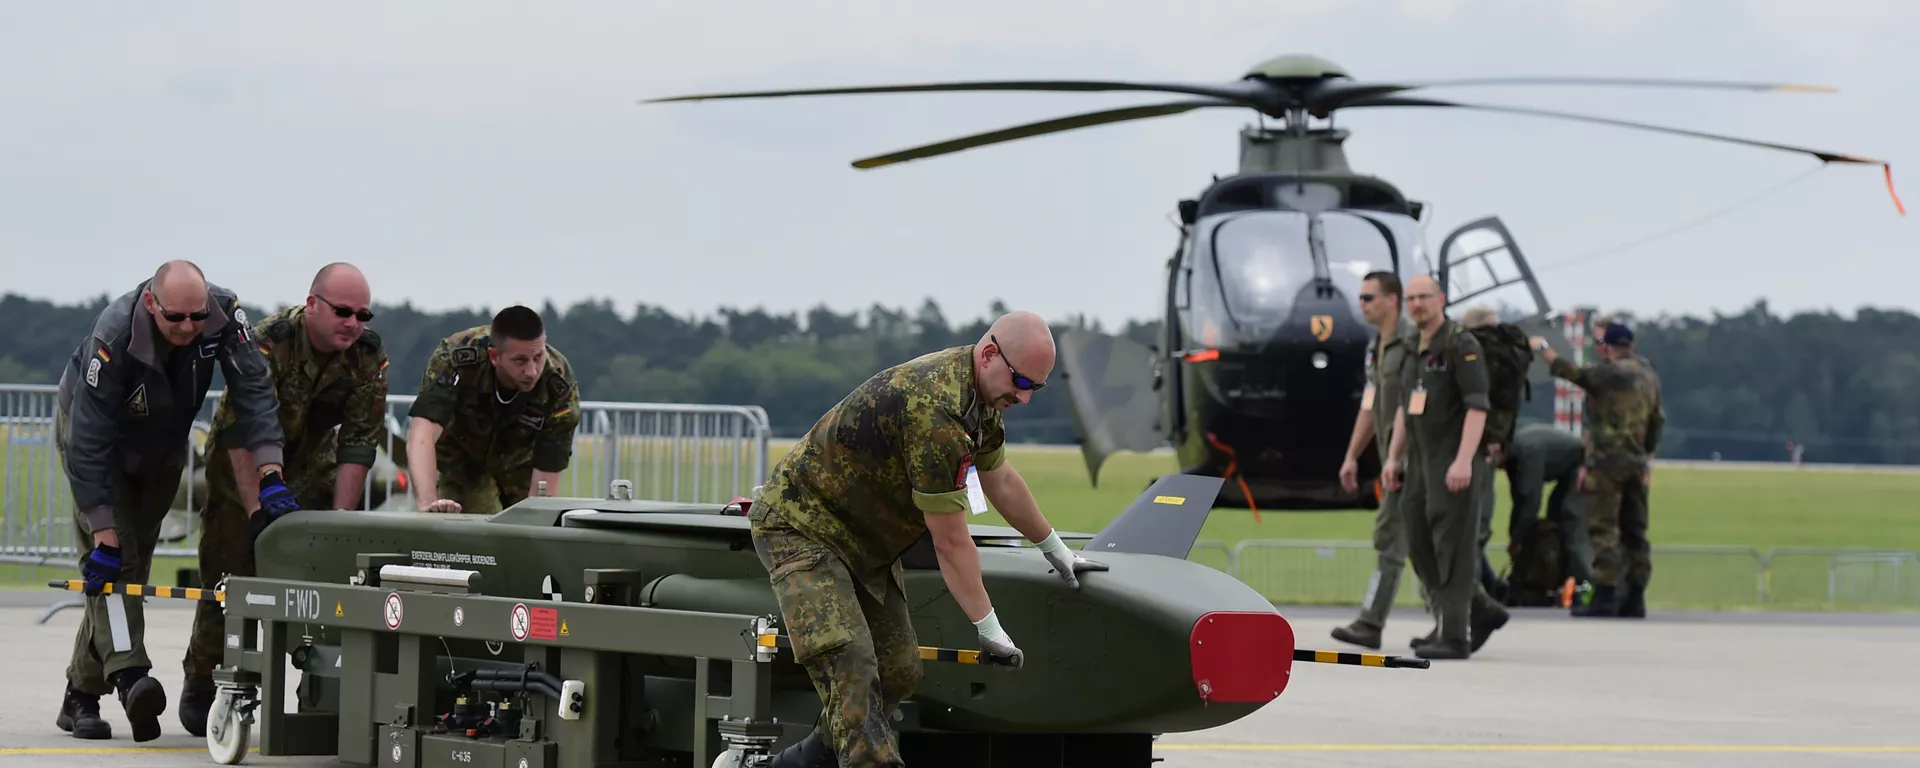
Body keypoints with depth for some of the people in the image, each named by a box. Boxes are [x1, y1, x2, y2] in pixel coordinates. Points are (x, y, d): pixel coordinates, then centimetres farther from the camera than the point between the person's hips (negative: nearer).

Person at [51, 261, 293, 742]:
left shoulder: (224, 313, -30)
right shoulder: (114, 337, -39)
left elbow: (254, 390, -30)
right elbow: (89, 444, -37)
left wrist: (269, 475, -43)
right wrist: (104, 535, -39)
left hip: (163, 446, 5)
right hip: (95, 434, -5)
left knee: (134, 561, 5)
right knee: (110, 558, -21)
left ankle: (81, 697, 11)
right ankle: (129, 675, -36)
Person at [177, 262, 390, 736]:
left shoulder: (369, 355, -17)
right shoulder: (268, 342, -30)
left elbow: (359, 442, -17)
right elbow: (241, 433, -33)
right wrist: (257, 511, -38)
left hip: (310, 470, 3)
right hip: (242, 469, -3)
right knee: (229, 577, -4)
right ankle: (201, 688, 15)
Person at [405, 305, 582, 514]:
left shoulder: (561, 388, -34)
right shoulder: (454, 359, -38)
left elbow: (544, 485, -31)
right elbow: (421, 436, -49)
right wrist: (428, 502, -65)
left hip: (520, 464, 2)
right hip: (463, 460, -2)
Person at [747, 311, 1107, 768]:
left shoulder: (979, 392, 0)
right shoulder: (935, 412, -32)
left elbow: (1000, 479, 19)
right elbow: (950, 541, -25)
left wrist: (1057, 552, 30)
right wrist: (989, 630, -17)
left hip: (864, 542, 10)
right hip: (801, 528, -10)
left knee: (899, 674, 7)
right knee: (849, 664, -26)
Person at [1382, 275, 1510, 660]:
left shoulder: (1462, 345, -12)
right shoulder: (1415, 349, 14)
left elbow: (1478, 405, -18)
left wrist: (1464, 460, -25)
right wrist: (1393, 457, 13)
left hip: (1454, 464, -8)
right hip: (1422, 463, 8)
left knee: (1452, 549, -9)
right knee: (1421, 548, 8)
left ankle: (1453, 636, -7)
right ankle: (1482, 611, 21)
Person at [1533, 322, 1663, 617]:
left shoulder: (1607, 373, -11)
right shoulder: (1650, 377, 13)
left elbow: (1565, 370, -8)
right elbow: (1656, 421, 20)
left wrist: (1541, 346, 9)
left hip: (1606, 460, -7)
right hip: (1636, 463, 7)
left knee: (1603, 529, -8)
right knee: (1634, 532, 9)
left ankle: (1604, 596, -13)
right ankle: (1635, 598, 9)